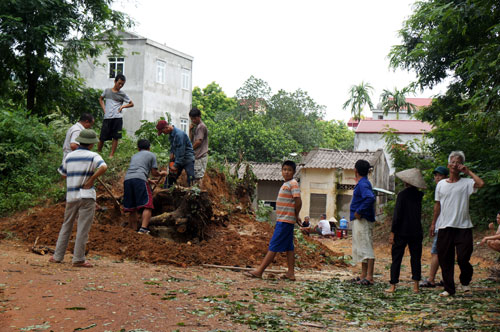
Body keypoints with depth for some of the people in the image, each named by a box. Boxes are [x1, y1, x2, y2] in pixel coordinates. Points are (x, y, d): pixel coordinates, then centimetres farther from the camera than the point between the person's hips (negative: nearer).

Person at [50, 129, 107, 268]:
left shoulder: (69, 156, 9)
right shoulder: (93, 156, -6)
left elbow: (64, 174, 18)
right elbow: (103, 167, -24)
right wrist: (92, 179, -15)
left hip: (71, 196, 5)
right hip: (86, 195, -5)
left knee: (66, 225, 16)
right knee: (83, 229, -1)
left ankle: (58, 256, 19)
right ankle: (78, 259, 0)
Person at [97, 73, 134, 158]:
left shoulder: (122, 94, 6)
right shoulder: (107, 91, 9)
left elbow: (131, 104, 14)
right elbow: (101, 99, 26)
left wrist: (122, 106, -1)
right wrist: (104, 109, 11)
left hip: (117, 118, 0)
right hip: (107, 117, 0)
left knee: (115, 138, -2)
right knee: (102, 138, 0)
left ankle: (111, 155, 6)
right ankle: (98, 153, 16)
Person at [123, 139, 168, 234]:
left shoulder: (134, 156, 34)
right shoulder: (151, 155, 18)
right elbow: (154, 173, 14)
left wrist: (149, 181, 56)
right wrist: (161, 173, 36)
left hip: (127, 179, 6)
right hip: (139, 180, -6)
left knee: (132, 209, 9)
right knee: (147, 206, -8)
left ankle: (133, 230, 9)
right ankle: (143, 228, -22)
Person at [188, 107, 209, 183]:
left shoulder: (201, 126, -11)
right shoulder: (195, 127, 17)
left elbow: (199, 141, -15)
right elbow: (191, 140, 14)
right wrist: (190, 130, 1)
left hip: (200, 156, -9)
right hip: (196, 155, 9)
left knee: (198, 176, -10)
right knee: (194, 176, 8)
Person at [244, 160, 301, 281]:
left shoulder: (293, 183, -12)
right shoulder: (286, 184, 18)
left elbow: (298, 202, -18)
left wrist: (296, 216, -6)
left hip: (285, 221, -10)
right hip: (283, 220, 10)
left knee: (274, 246, -7)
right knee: (288, 247, 9)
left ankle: (259, 271, -5)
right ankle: (291, 273, 11)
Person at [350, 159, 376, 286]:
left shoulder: (363, 184, -15)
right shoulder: (361, 183, 15)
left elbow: (370, 198, -31)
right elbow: (368, 197, 24)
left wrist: (359, 211, -24)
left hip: (362, 220, -10)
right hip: (358, 220, 10)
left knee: (366, 248, -9)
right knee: (361, 248, 15)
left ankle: (369, 277, -8)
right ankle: (363, 275, 22)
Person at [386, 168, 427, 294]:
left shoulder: (402, 194, -11)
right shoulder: (419, 195, 4)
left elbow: (397, 215, -12)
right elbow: (419, 214, 13)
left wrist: (392, 232, -9)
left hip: (402, 232, -4)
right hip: (416, 232, 4)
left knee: (396, 258, 3)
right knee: (416, 258, 10)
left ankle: (393, 286, 4)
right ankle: (416, 286, 8)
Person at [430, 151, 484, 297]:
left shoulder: (466, 183, 0)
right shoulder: (441, 184, 11)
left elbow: (481, 183, -21)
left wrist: (468, 172, -10)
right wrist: (433, 222, 15)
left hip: (463, 227, -3)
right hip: (445, 227, 3)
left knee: (463, 258, -6)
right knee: (445, 259, 4)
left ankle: (465, 281, 24)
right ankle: (449, 289, 15)